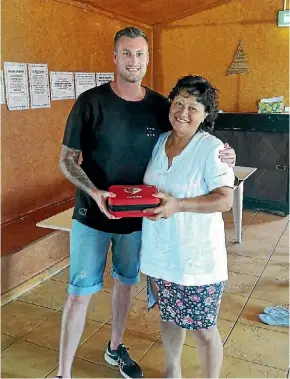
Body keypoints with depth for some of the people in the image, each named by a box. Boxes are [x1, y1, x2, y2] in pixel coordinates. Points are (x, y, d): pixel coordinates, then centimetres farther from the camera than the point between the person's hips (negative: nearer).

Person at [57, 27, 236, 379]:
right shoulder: (91, 101, -12)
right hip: (92, 216, -3)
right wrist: (95, 193, -26)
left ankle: (115, 347, 43)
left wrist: (221, 157, -15)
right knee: (80, 293, 4)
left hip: (137, 216, 3)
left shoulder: (160, 106, -3)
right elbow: (66, 160, -9)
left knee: (126, 282, 19)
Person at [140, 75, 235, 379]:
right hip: (159, 251, 6)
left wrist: (178, 205, -30)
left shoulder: (211, 148, -14)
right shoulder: (158, 142, 4)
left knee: (203, 329, 9)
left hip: (196, 257, -6)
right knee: (169, 315, 23)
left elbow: (225, 200, -20)